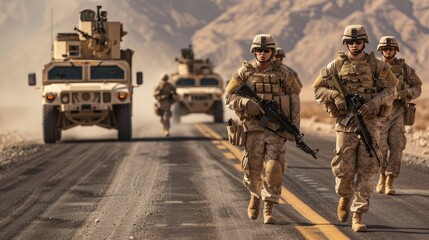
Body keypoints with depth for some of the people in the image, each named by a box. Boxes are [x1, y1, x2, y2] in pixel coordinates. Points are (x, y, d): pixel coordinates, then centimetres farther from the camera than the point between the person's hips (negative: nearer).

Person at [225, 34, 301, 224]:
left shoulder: (283, 73, 4)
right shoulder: (244, 73, 2)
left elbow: (294, 100, 7)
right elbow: (229, 97, 2)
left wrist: (294, 127, 0)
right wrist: (246, 103, -18)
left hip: (277, 128, 0)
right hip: (253, 128, 0)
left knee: (273, 169, -11)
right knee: (252, 169, 4)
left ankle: (268, 210, -5)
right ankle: (255, 195, 36)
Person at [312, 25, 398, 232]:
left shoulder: (377, 65, 2)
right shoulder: (337, 65, 2)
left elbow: (390, 89, 1)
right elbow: (318, 88, 5)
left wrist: (373, 102, -16)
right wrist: (335, 97, -14)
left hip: (370, 124, 0)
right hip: (346, 123, 0)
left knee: (366, 170, -6)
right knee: (344, 169, 2)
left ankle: (358, 216, -3)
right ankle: (345, 196, 36)